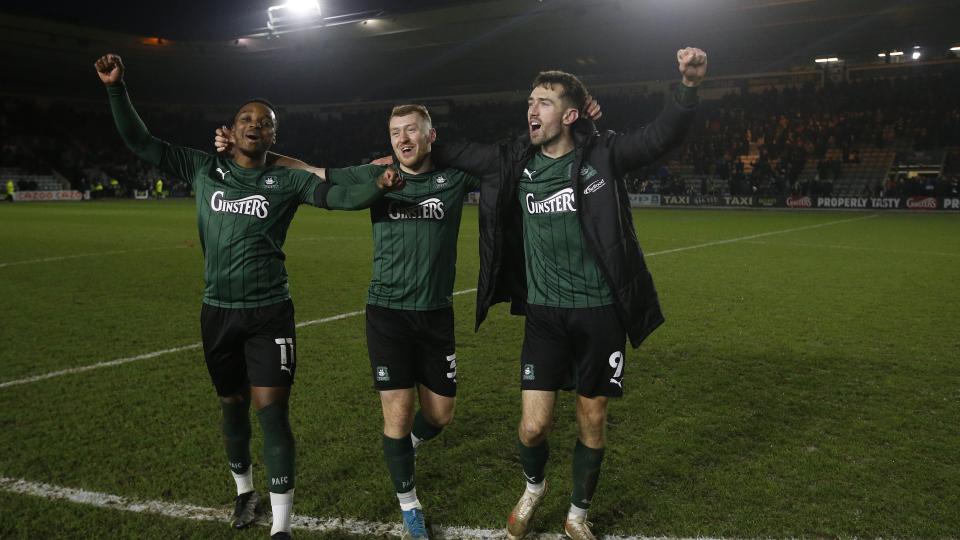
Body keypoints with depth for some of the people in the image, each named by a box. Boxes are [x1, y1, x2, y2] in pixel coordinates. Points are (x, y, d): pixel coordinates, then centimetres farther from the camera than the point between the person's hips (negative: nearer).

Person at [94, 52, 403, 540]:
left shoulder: (287, 180, -3)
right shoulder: (204, 169, 4)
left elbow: (340, 197, -14)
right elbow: (140, 142, 6)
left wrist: (379, 184, -33)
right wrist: (116, 89, -4)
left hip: (269, 314, -3)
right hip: (218, 312, 3)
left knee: (272, 412, -7)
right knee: (233, 406, 18)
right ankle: (244, 491, 41)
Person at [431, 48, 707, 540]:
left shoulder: (601, 154, -7)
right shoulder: (515, 160, 0)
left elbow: (661, 136, -19)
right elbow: (460, 153, 14)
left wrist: (689, 86, -35)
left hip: (600, 312, -1)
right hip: (545, 312, 1)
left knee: (592, 423, 11)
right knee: (533, 426, -3)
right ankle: (534, 487, 33)